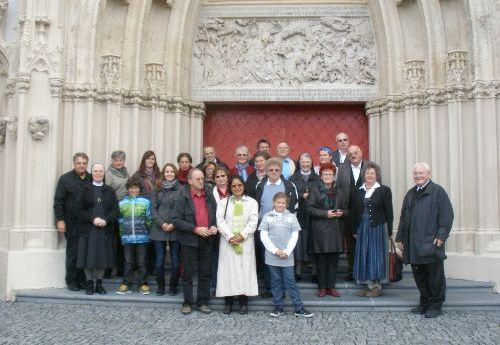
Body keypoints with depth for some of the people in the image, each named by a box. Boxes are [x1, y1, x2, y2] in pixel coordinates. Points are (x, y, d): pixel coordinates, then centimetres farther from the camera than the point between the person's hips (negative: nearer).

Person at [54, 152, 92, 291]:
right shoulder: (65, 179, 2)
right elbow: (58, 201, -1)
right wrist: (60, 220, -7)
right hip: (71, 223, -2)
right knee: (73, 253, 1)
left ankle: (82, 280, 12)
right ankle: (71, 281, 10)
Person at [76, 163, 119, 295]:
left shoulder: (110, 191, 10)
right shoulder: (85, 190, 5)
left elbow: (115, 210, 3)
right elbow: (80, 210, -1)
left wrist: (106, 220, -13)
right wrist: (92, 219, -14)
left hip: (105, 229, 2)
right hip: (88, 229, -1)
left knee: (102, 256, 3)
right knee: (88, 256, -1)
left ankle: (99, 284, 13)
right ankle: (89, 283, 9)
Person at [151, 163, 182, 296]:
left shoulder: (181, 190, 0)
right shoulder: (158, 189, 9)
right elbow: (154, 208, 4)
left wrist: (174, 224, -12)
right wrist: (161, 223, -8)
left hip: (175, 230, -2)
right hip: (159, 229, 2)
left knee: (175, 260, 3)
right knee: (159, 260, 3)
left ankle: (173, 286, 15)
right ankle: (160, 286, 17)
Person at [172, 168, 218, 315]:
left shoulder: (209, 195, 7)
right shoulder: (184, 197, -5)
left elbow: (217, 214, 16)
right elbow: (176, 220, -11)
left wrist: (215, 226, -4)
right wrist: (195, 229, -17)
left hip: (207, 240, 3)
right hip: (190, 240, -3)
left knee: (205, 273, 8)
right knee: (188, 273, 5)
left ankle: (203, 302, 19)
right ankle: (187, 302, 16)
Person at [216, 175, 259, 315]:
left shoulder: (252, 202, 7)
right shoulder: (223, 202, 8)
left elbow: (253, 222, -2)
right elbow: (220, 221, -2)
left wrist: (242, 235, -14)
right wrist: (230, 236, -14)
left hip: (245, 242, 0)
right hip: (227, 242, 0)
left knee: (245, 269, 0)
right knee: (228, 269, 0)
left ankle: (244, 301, 7)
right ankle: (228, 301, 7)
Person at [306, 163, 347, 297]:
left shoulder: (339, 192, 12)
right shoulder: (315, 191, 1)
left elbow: (345, 208, 16)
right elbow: (310, 208, -6)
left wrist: (341, 212, -7)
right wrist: (325, 213, -15)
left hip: (336, 230, 3)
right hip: (320, 230, -3)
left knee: (333, 260, 5)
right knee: (321, 261, 1)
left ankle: (331, 287, 13)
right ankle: (322, 287, 10)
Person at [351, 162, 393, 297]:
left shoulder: (384, 190, 0)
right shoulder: (359, 191, 11)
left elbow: (389, 212, -3)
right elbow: (355, 212, 12)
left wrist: (389, 231, -7)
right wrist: (355, 230, 7)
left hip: (378, 227, -4)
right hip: (362, 228, 4)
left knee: (376, 255, -1)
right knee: (364, 255, 5)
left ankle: (377, 286, 6)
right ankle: (369, 285, 13)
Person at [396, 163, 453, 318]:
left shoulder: (437, 191, -2)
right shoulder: (410, 194, 17)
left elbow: (447, 215, -8)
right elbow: (404, 217, 20)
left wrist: (441, 235, -15)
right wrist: (400, 237, 15)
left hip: (431, 242, -6)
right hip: (413, 244, 6)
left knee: (434, 275, 1)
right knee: (419, 275, 11)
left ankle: (436, 305, 10)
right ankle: (424, 303, 22)